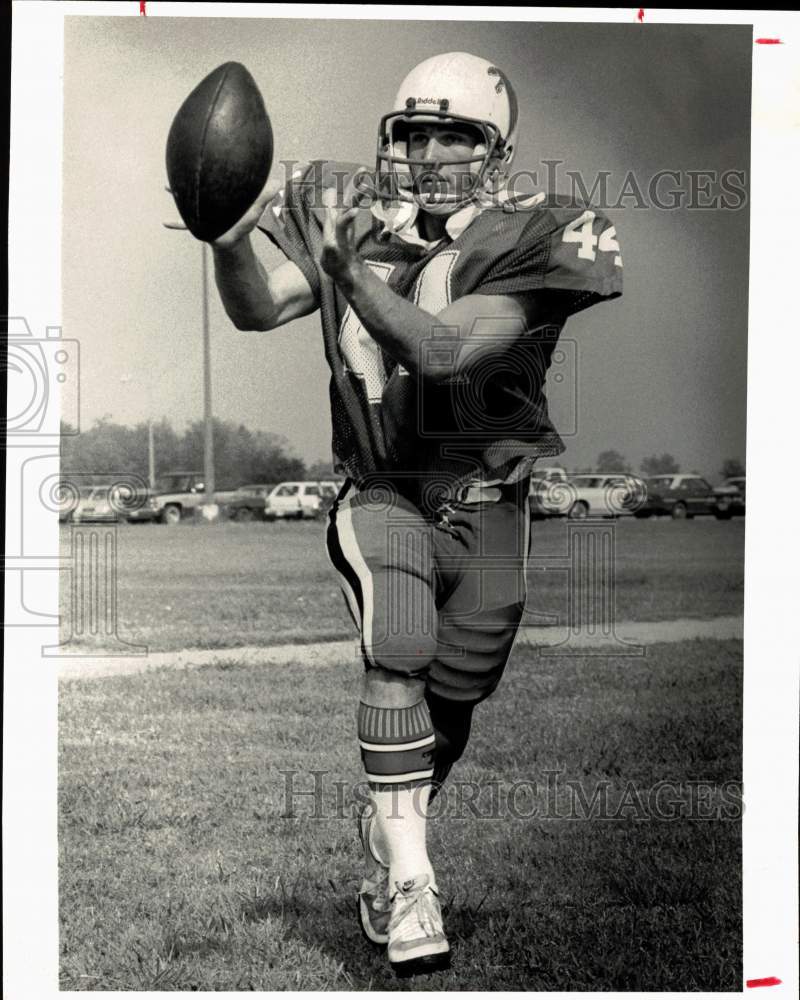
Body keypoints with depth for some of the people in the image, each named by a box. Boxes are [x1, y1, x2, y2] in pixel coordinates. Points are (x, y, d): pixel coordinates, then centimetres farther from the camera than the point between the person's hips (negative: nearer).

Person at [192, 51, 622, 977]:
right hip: (381, 493, 0)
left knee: (449, 700, 9)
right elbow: (256, 311, -8)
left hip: (483, 506, 0)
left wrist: (354, 274, -32)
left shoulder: (524, 242, -11)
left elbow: (444, 351, -25)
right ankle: (409, 876, -17)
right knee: (398, 656, -24)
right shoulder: (351, 215, 0)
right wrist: (230, 241, -26)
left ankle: (387, 830, 36)